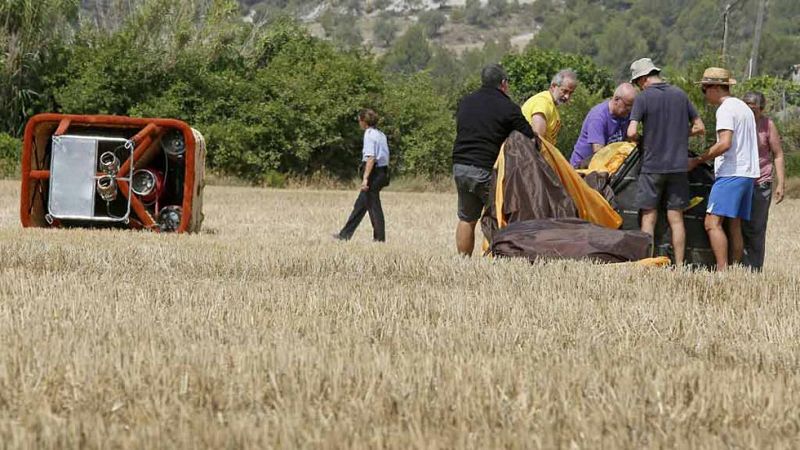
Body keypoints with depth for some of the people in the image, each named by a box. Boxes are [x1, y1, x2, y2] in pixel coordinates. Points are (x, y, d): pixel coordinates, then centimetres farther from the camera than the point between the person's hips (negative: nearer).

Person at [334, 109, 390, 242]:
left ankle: (379, 238, 4)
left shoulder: (369, 135, -14)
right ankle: (345, 234, 17)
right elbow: (385, 156, 15)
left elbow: (371, 158, -21)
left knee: (374, 206, -1)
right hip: (382, 172, 9)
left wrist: (365, 178, -23)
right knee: (360, 205, 12)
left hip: (373, 172, -9)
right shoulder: (380, 135, 13)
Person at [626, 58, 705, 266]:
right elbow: (699, 128, 10)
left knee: (649, 217, 2)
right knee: (676, 218, 6)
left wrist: (643, 142, 5)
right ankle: (679, 265, 6)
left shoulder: (643, 98, -7)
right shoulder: (680, 95, 7)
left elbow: (631, 133, -15)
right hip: (678, 165, 4)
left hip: (652, 165, -4)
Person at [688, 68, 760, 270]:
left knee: (712, 223, -14)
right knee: (735, 226, 9)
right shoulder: (744, 108, 21)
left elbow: (725, 144, -21)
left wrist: (698, 160, -13)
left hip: (731, 174, -10)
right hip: (749, 173, 10)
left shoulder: (726, 109, -9)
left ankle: (722, 270, -23)